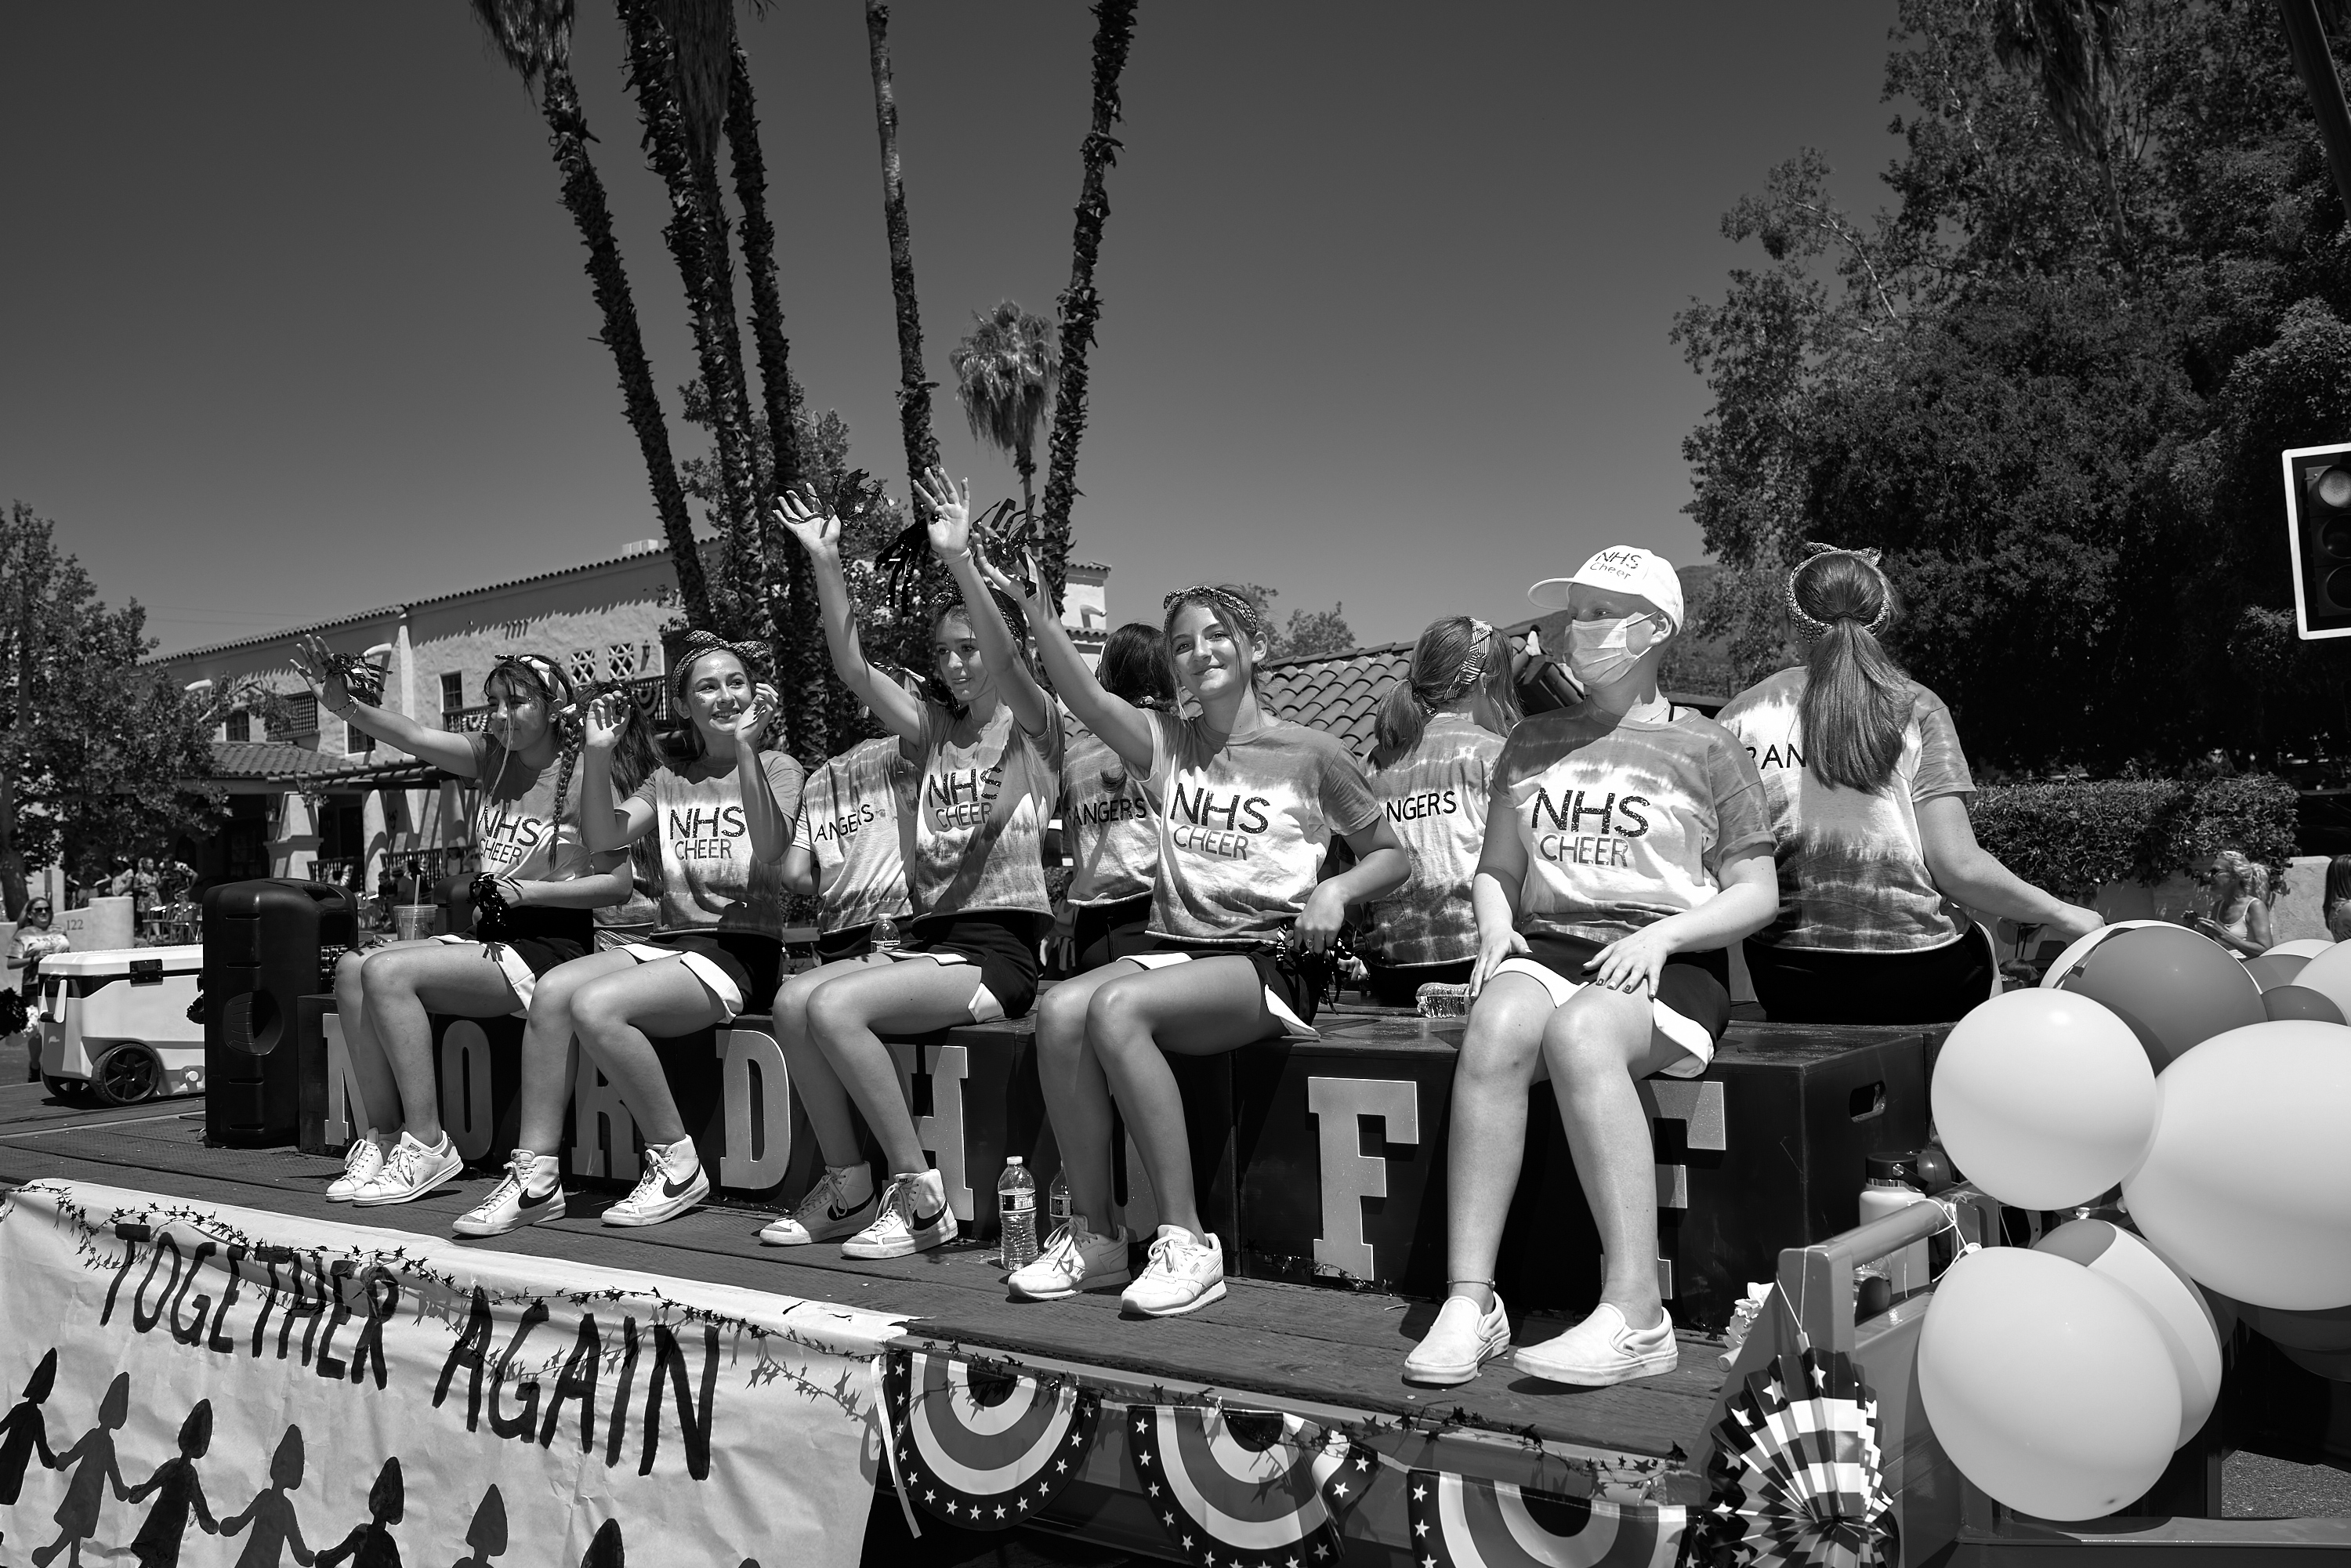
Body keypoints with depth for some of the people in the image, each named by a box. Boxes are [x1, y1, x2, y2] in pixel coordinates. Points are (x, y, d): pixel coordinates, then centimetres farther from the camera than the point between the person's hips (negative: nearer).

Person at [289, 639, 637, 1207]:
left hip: (549, 943, -7)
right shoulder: (493, 756, 10)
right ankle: (383, 1137, -6)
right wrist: (345, 706, -23)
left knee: (388, 972, -22)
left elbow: (619, 883, -11)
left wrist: (527, 891, -16)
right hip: (486, 936, 7)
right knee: (352, 968, -10)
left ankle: (426, 1145, -16)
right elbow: (413, 736, -6)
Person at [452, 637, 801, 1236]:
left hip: (742, 951, -5)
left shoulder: (775, 767, 5)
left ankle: (676, 1163, -13)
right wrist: (597, 754, -9)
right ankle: (535, 1178, -18)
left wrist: (745, 747, -23)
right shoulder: (667, 781, 20)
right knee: (552, 991, -22)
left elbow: (769, 848, -16)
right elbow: (605, 837, 3)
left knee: (595, 1005, -28)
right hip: (669, 941, 5)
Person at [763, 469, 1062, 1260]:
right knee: (793, 1002, -16)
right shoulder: (931, 730, 16)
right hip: (928, 933, 6)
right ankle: (847, 1186, -4)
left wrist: (959, 561, -34)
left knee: (835, 1008, -25)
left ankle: (920, 1195, -16)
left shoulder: (1033, 728, 0)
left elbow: (1007, 663, -21)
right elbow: (852, 669, 4)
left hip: (1001, 948, -6)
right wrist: (826, 564, -8)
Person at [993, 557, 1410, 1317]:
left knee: (1117, 1008, -32)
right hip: (1175, 948, 4)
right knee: (1059, 1009, -26)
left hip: (1269, 961, -4)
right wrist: (1039, 613, -23)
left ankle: (1185, 1240, -26)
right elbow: (1085, 698, -7)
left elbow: (1393, 857, 12)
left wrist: (1338, 889, -9)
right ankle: (1092, 1234, -14)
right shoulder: (1166, 744, 12)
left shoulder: (1310, 755, 4)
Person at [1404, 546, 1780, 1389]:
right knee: (1498, 1025, -33)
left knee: (1579, 1032, -38)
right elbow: (1496, 868, 24)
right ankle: (1468, 1303, -35)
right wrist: (1497, 923, 1)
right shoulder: (1532, 742, 22)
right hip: (1546, 949, 3)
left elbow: (1756, 896, 7)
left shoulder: (1705, 747, 10)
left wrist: (1660, 934, -10)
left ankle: (1634, 1314, -39)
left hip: (1668, 964, -3)